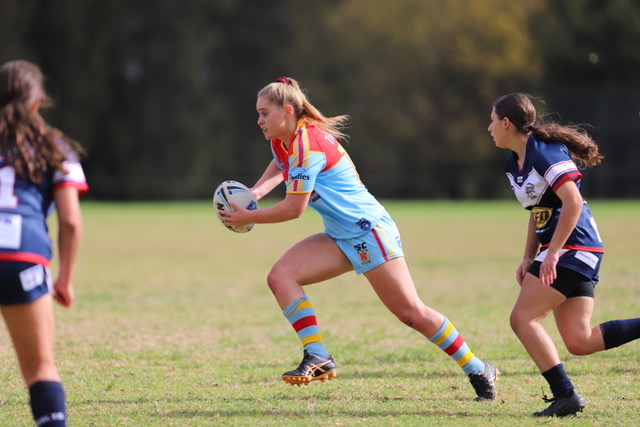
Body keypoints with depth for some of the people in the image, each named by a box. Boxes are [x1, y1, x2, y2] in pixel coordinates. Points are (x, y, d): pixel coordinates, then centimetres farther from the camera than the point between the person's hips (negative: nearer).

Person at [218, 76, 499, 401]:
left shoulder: (306, 144, -22)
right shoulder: (281, 141, 6)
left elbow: (293, 208, -22)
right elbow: (278, 167, 30)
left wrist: (248, 218, -12)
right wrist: (254, 193, 10)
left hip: (369, 230, -9)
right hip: (340, 238, 9)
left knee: (411, 313, -8)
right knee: (280, 277, -10)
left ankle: (479, 371, 5)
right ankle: (317, 357, -13)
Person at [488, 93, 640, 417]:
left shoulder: (544, 151, -14)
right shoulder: (515, 162, 16)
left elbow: (572, 202, -22)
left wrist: (553, 254, -22)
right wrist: (528, 259, 15)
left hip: (572, 247, -10)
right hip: (580, 256, 10)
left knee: (523, 318, -9)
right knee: (579, 341, 2)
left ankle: (565, 396, -10)